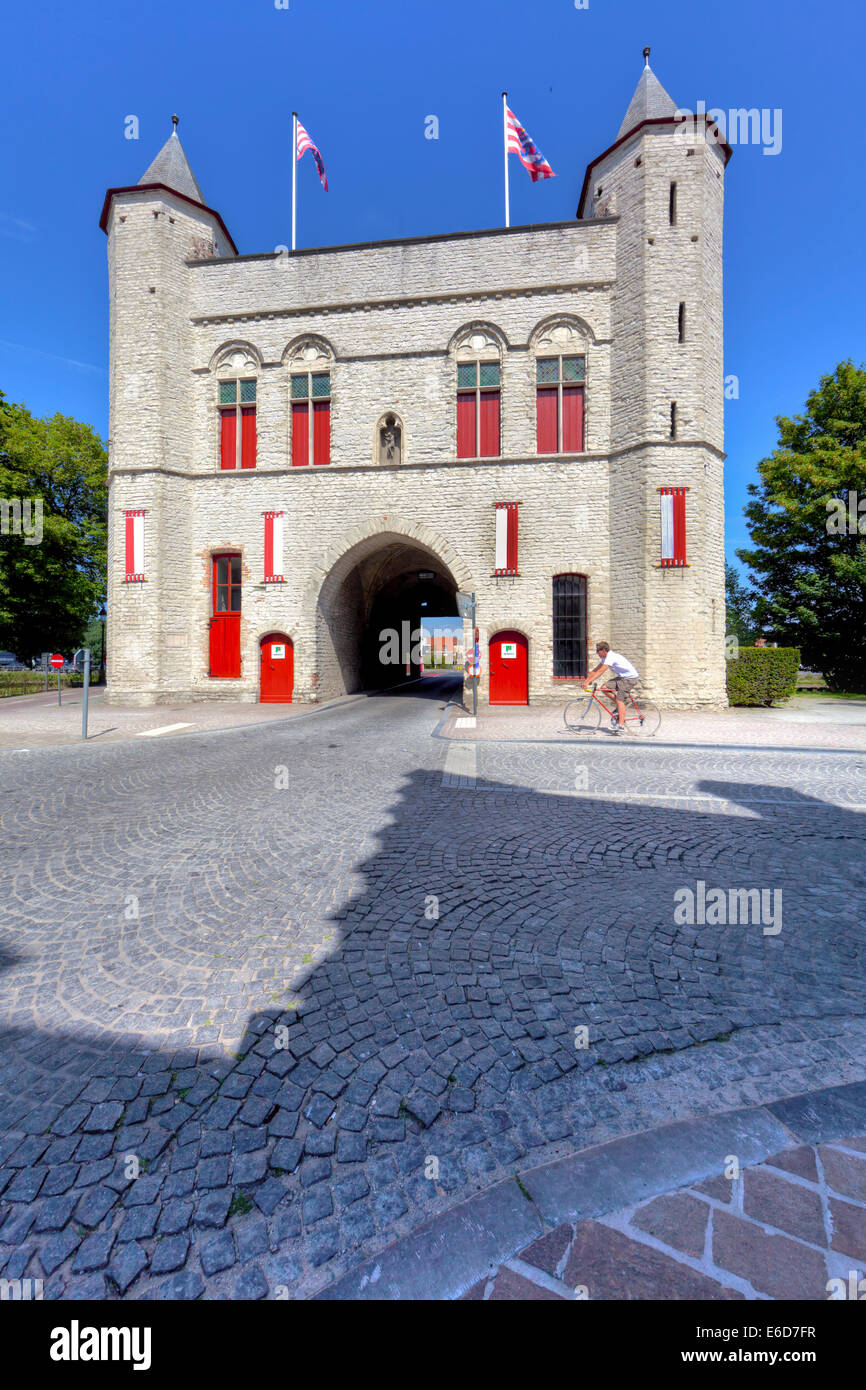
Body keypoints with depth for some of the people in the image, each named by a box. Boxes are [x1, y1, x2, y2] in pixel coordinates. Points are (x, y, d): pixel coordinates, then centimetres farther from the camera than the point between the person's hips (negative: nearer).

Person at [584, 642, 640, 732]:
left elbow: (600, 672, -30)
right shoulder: (605, 658, 7)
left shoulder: (611, 657, -22)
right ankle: (619, 706, 9)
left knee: (620, 700, -16)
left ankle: (621, 726, -19)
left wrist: (587, 683, -33)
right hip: (621, 677, 9)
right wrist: (585, 681, -2)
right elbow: (595, 671, 7)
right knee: (604, 688, -4)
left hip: (630, 678, -9)